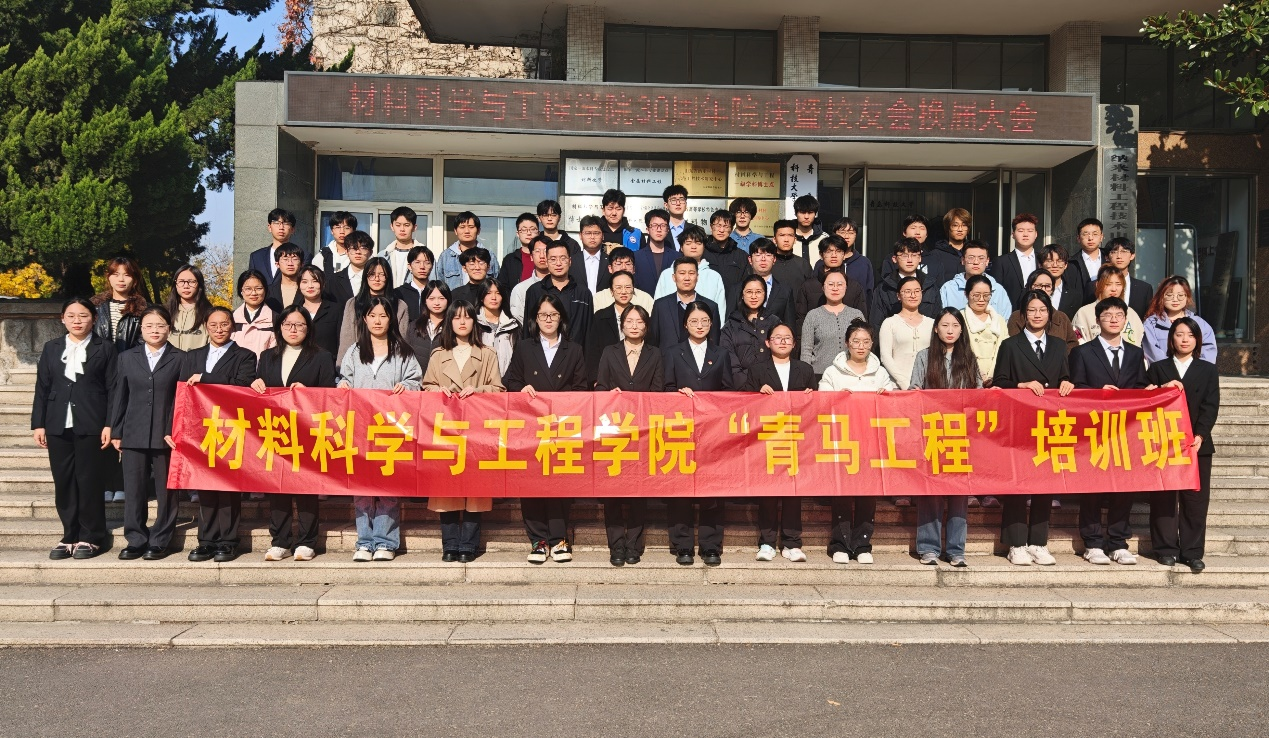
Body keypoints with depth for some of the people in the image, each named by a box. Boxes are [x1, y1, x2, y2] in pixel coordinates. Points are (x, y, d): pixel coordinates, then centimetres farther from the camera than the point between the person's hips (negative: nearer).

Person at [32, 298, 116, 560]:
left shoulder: (105, 349, 3)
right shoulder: (51, 348, 13)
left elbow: (113, 389, -2)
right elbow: (42, 389, 12)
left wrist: (109, 425, -9)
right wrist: (38, 424, 5)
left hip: (91, 427, -4)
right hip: (58, 427, 4)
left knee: (89, 481, -1)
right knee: (63, 482, 5)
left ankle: (91, 538, 9)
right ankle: (70, 536, 14)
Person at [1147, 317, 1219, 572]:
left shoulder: (1208, 370, 11)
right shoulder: (1157, 369, 10)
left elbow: (1210, 407, 0)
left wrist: (1199, 436, -13)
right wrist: (1162, 388, -17)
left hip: (1198, 444, 0)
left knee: (1196, 498, 0)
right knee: (1164, 498, 1)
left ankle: (1193, 552, 5)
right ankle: (1167, 549, 9)